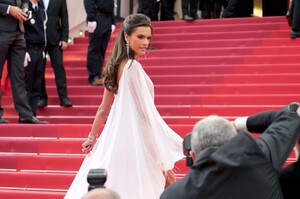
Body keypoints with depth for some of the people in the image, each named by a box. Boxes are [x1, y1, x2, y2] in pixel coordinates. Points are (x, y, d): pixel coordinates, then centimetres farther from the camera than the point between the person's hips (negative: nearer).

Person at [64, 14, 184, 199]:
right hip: (135, 140, -9)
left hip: (116, 136, 9)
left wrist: (92, 137, 22)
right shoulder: (133, 67, -16)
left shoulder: (117, 66, 9)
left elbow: (104, 109, 14)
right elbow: (146, 113, -18)